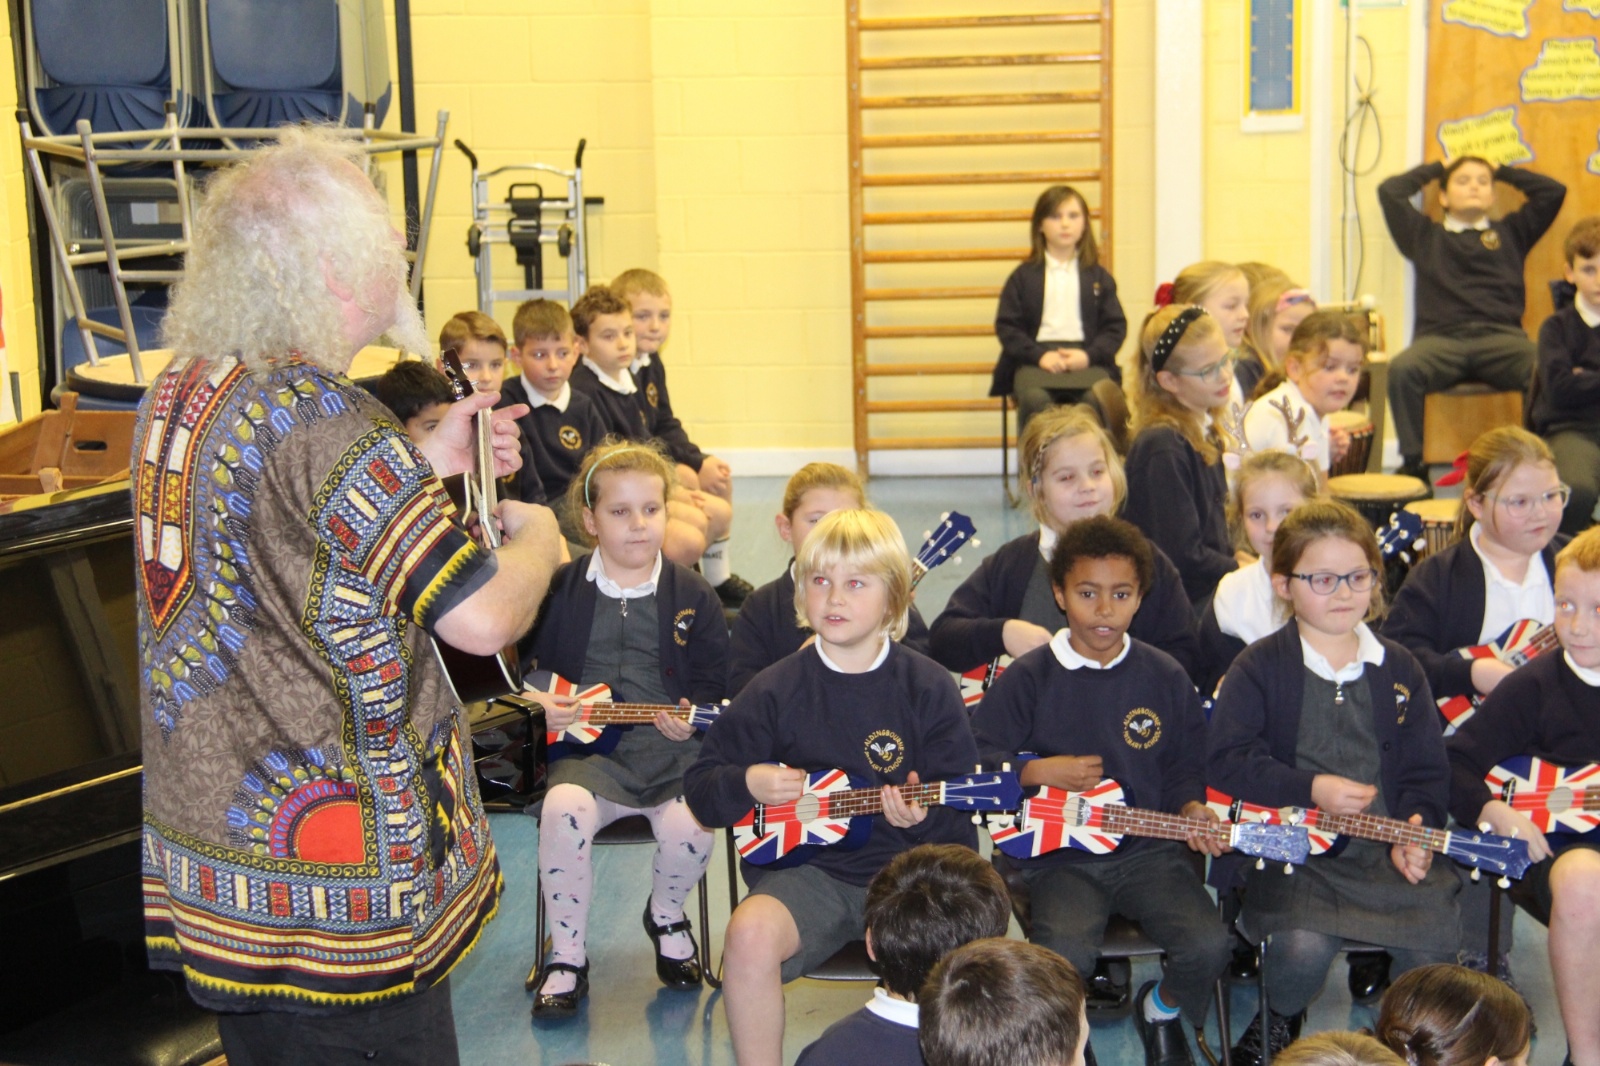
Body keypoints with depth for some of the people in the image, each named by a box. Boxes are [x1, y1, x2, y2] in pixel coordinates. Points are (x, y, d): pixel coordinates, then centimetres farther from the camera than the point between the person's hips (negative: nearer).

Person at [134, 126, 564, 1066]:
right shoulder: (321, 419, -23)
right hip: (334, 881, -9)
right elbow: (482, 618, -24)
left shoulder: (179, 391, 4)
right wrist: (536, 537, -3)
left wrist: (429, 462, 11)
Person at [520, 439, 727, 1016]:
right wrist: (537, 702, -7)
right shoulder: (558, 589, 7)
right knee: (564, 808, -33)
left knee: (691, 824, -29)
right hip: (585, 749, 0)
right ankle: (567, 957, -11)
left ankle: (666, 915, 11)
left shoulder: (692, 596, 9)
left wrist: (692, 718, -10)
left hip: (671, 750, 1)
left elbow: (713, 683, 10)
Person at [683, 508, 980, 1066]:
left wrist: (923, 817, -17)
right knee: (750, 933, -31)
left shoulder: (928, 687, 2)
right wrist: (748, 785, -11)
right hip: (808, 868, 1)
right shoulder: (776, 690, 4)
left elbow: (963, 810, 4)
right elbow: (700, 787, 10)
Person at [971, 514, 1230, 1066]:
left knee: (1208, 944, -21)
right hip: (1058, 855, -2)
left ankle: (1164, 1008, 15)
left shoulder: (1164, 678, 7)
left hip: (1146, 848, 2)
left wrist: (1191, 808, -5)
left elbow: (1185, 765, 14)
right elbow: (976, 761, 2)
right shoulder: (1027, 679, 0)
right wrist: (1040, 771, -11)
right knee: (1063, 953, -30)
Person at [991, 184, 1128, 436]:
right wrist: (1039, 355, -11)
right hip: (1035, 358, -1)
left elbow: (1116, 325, 11)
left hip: (1085, 357, 1)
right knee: (1035, 399, -35)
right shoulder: (1024, 277, 15)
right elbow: (1006, 326, 7)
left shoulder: (1098, 276, 18)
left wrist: (1089, 355, -9)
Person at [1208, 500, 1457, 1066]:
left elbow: (1427, 769, 12)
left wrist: (1416, 832, -6)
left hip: (1391, 850, 3)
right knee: (1303, 946, -28)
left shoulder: (1398, 669, 11)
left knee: (1432, 945, -20)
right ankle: (1280, 1020, 9)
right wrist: (1310, 789, -16)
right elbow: (1225, 761, -8)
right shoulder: (1259, 668, 0)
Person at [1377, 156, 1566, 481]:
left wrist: (1501, 171, 34)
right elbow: (1390, 192, 18)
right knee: (1402, 369, -35)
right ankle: (1413, 463, -28)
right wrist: (1436, 168, 32)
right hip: (1440, 338, 0)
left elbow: (1553, 191, 24)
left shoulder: (1510, 232, 28)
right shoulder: (1425, 235, 25)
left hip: (1501, 336, 1)